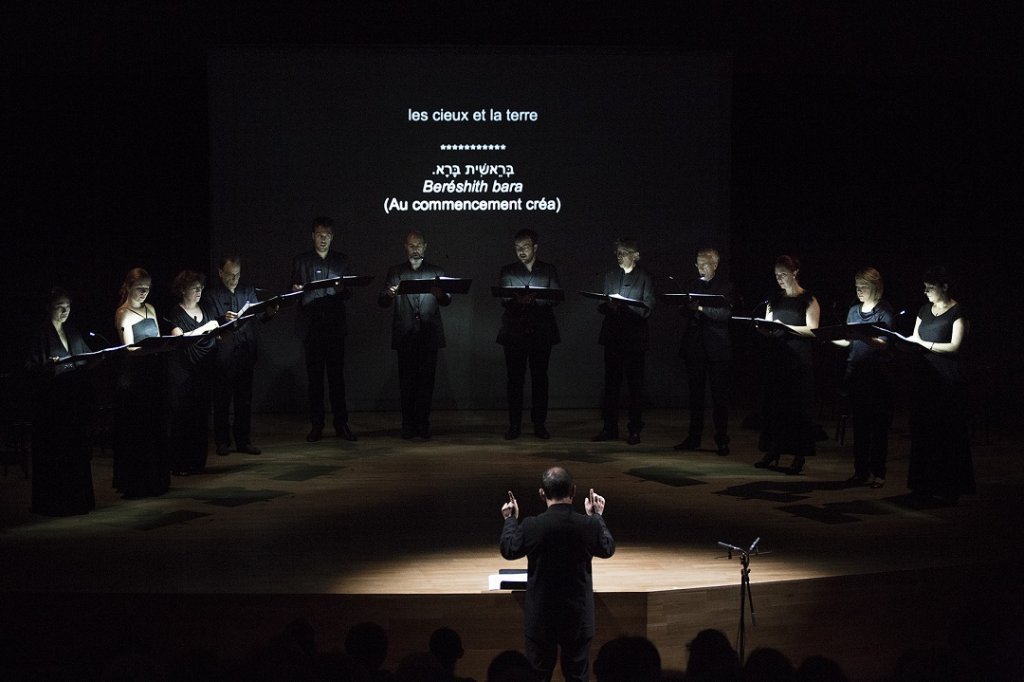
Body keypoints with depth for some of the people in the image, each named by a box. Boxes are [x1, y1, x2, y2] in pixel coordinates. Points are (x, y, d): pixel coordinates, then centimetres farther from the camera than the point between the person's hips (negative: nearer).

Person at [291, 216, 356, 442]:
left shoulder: (342, 260, 13)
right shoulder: (300, 261, 10)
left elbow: (349, 292, 11)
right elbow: (293, 292, 8)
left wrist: (342, 290, -12)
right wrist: (296, 290, -15)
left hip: (335, 324, 1)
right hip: (312, 326, 0)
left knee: (337, 375, 1)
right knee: (314, 377, 1)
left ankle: (341, 423, 5)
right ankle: (316, 425, 6)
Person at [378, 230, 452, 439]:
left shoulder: (436, 271, 12)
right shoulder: (395, 272, 12)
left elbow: (447, 301, 0)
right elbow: (382, 302, 3)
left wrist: (440, 294, -23)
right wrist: (388, 295, -20)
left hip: (429, 334, 0)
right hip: (405, 335, 0)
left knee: (426, 381, -2)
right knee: (407, 381, 0)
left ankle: (423, 425, 2)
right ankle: (408, 425, 5)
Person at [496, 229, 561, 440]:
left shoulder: (549, 271, 9)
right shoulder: (507, 271, 9)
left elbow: (555, 298, -2)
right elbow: (504, 300, -3)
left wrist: (533, 300, -19)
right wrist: (518, 300, -25)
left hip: (541, 333, 0)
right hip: (514, 332, 0)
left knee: (540, 379, 3)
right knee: (514, 379, 1)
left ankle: (539, 424, 9)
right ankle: (514, 425, 6)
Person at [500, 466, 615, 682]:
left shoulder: (532, 526, -17)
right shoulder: (589, 525, -14)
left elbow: (508, 550, 2)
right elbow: (607, 549, 7)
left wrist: (510, 519, 16)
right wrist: (597, 516, 18)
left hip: (541, 617, -1)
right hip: (578, 616, 1)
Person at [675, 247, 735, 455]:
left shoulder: (725, 286, -1)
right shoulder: (693, 285, 14)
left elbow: (726, 313, -13)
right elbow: (684, 311, 13)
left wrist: (701, 308, -23)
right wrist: (687, 308, -9)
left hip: (717, 347, -4)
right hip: (694, 346, 5)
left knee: (719, 395, -2)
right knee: (695, 393, 8)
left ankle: (722, 440, 3)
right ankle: (693, 438, 14)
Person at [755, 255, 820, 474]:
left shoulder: (808, 300, -1)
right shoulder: (774, 301, 14)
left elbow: (812, 330, -10)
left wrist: (786, 327, -19)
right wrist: (762, 328, -7)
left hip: (799, 359, -5)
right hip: (776, 357, 5)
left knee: (798, 405, -4)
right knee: (773, 404, 4)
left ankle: (799, 456, 0)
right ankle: (772, 451, 11)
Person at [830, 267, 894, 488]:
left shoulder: (884, 311, -4)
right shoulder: (854, 310, 13)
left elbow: (883, 343, -14)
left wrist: (862, 335, -30)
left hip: (878, 374, -5)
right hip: (856, 371, 5)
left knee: (879, 424, -1)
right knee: (859, 423, 7)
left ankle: (878, 472, 5)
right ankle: (861, 471, 13)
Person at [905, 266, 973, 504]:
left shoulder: (957, 312, -3)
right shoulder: (925, 310, 16)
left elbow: (954, 346, -11)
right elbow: (914, 339, 16)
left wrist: (924, 343, -16)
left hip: (948, 380, -6)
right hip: (924, 377, 6)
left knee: (948, 434, -4)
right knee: (922, 432, 4)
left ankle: (950, 487, 2)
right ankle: (925, 484, 10)